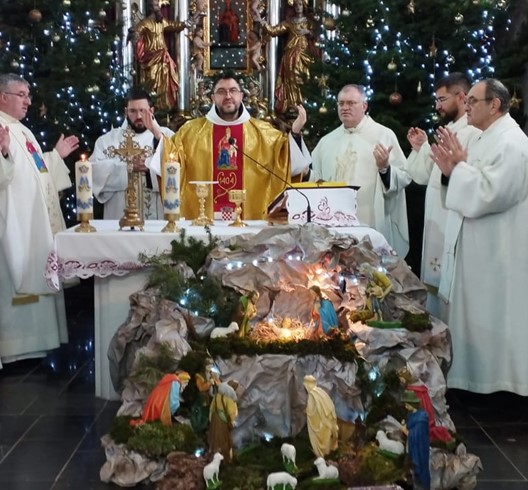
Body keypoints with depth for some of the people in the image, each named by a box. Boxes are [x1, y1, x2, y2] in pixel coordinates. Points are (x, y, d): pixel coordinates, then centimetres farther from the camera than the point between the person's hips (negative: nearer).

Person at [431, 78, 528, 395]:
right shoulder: (487, 140, 15)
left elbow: (488, 194, -26)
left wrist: (461, 166, -16)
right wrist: (452, 171, 3)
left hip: (495, 251, -10)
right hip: (477, 247, 10)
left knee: (491, 318, -2)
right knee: (476, 316, 14)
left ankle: (496, 382, 9)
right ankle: (477, 380, 24)